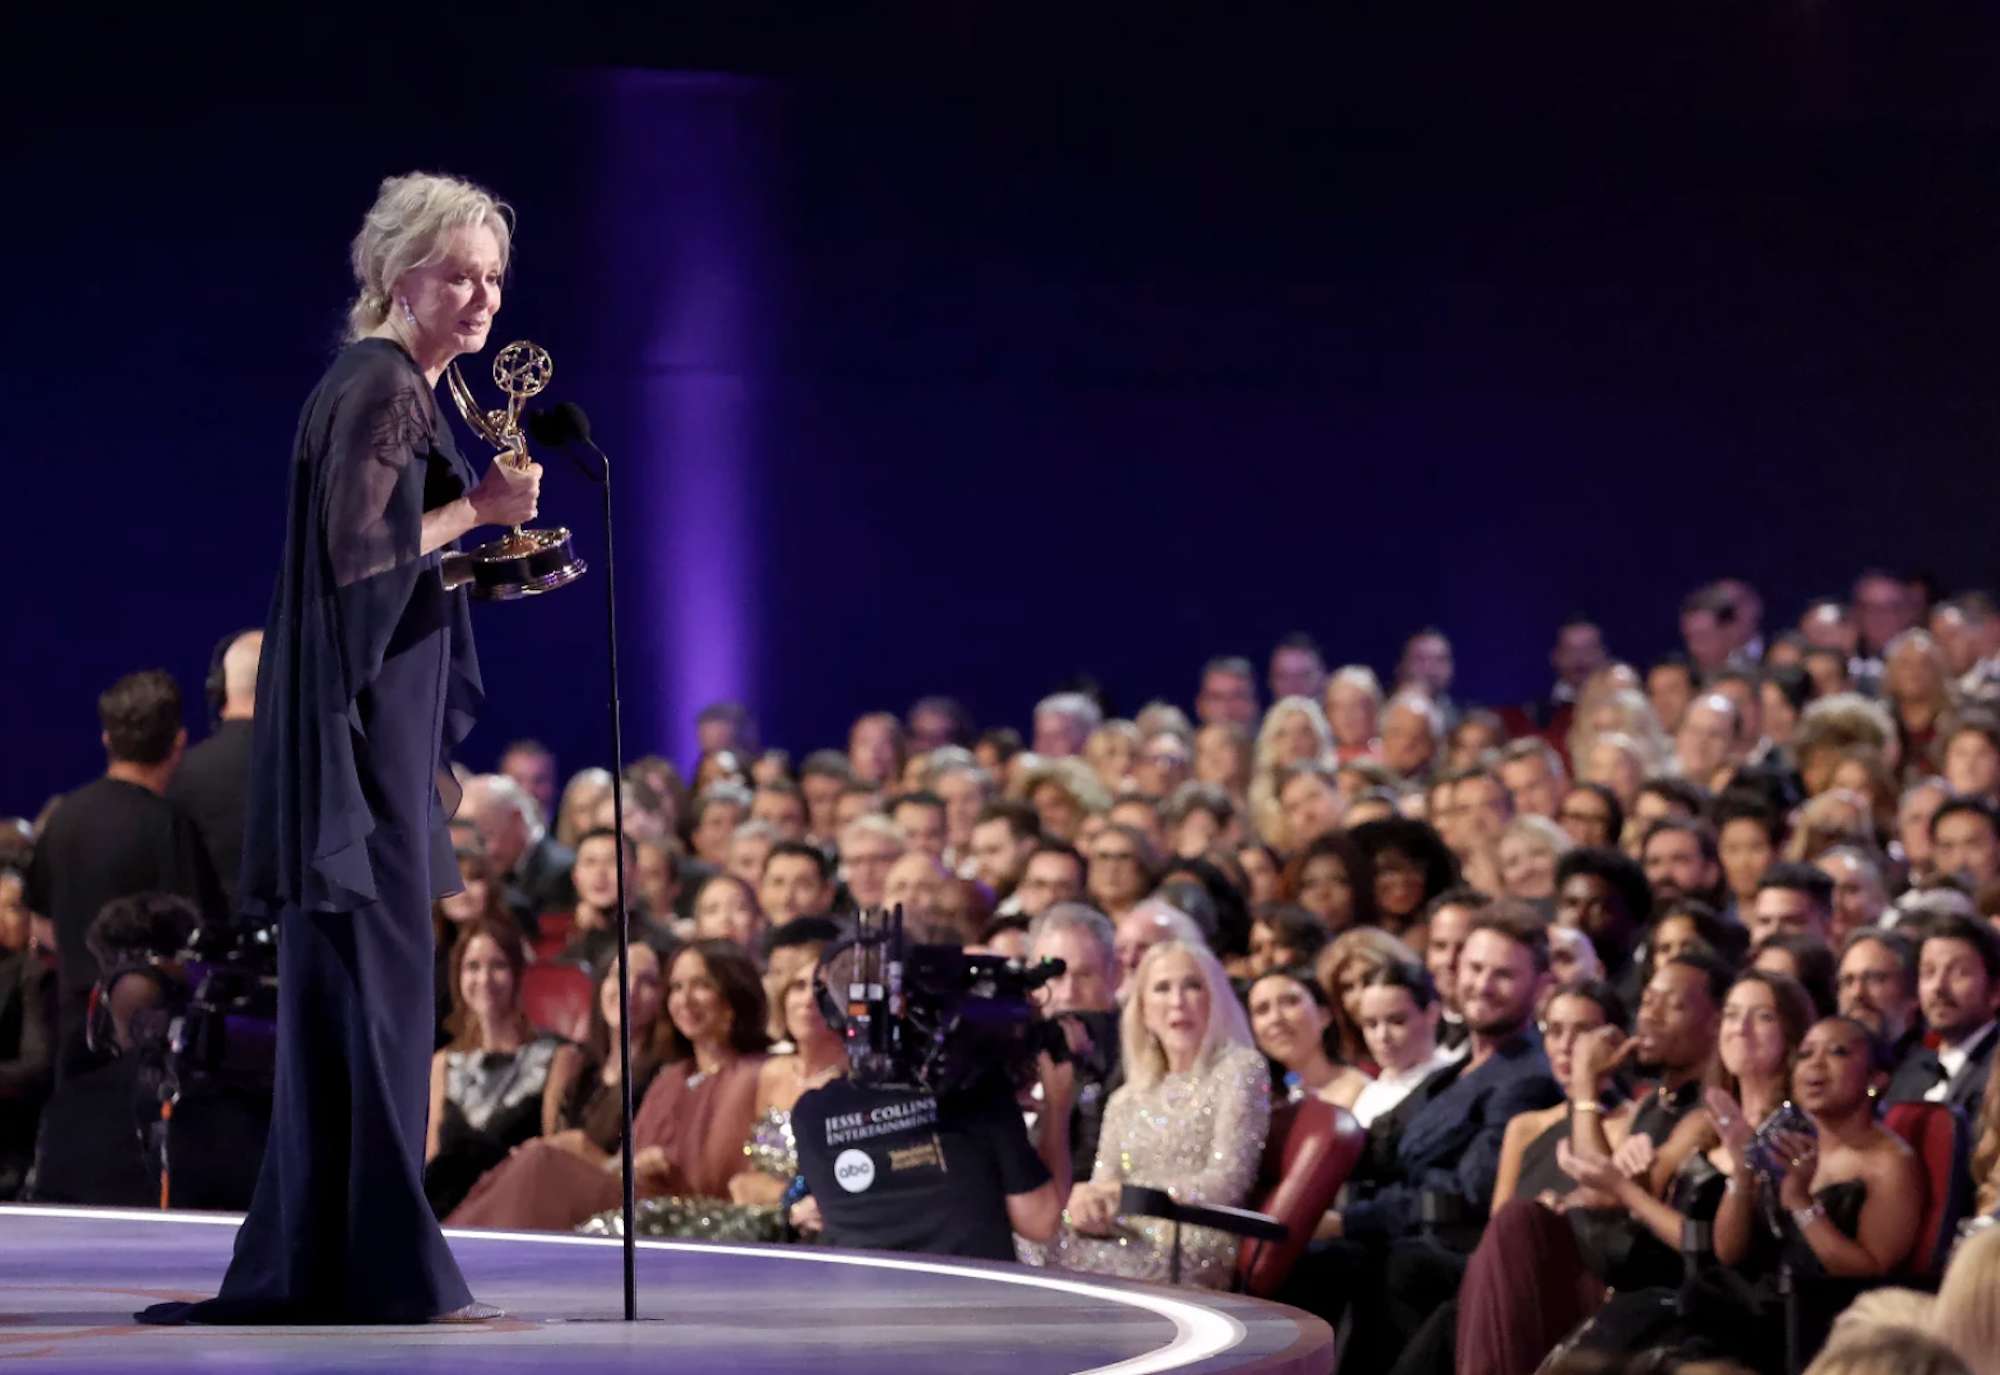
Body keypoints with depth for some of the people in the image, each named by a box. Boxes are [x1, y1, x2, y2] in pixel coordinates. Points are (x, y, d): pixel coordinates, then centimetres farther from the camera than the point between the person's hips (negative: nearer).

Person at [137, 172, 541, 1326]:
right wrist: (480, 509, -12)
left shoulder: (408, 391, 18)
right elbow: (355, 551, -19)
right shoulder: (380, 388, -12)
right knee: (379, 979, -9)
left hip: (380, 718, 10)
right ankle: (387, 1264, -7)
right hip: (364, 717, -10)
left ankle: (306, 1265, 13)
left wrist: (483, 551, 10)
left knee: (346, 991, 10)